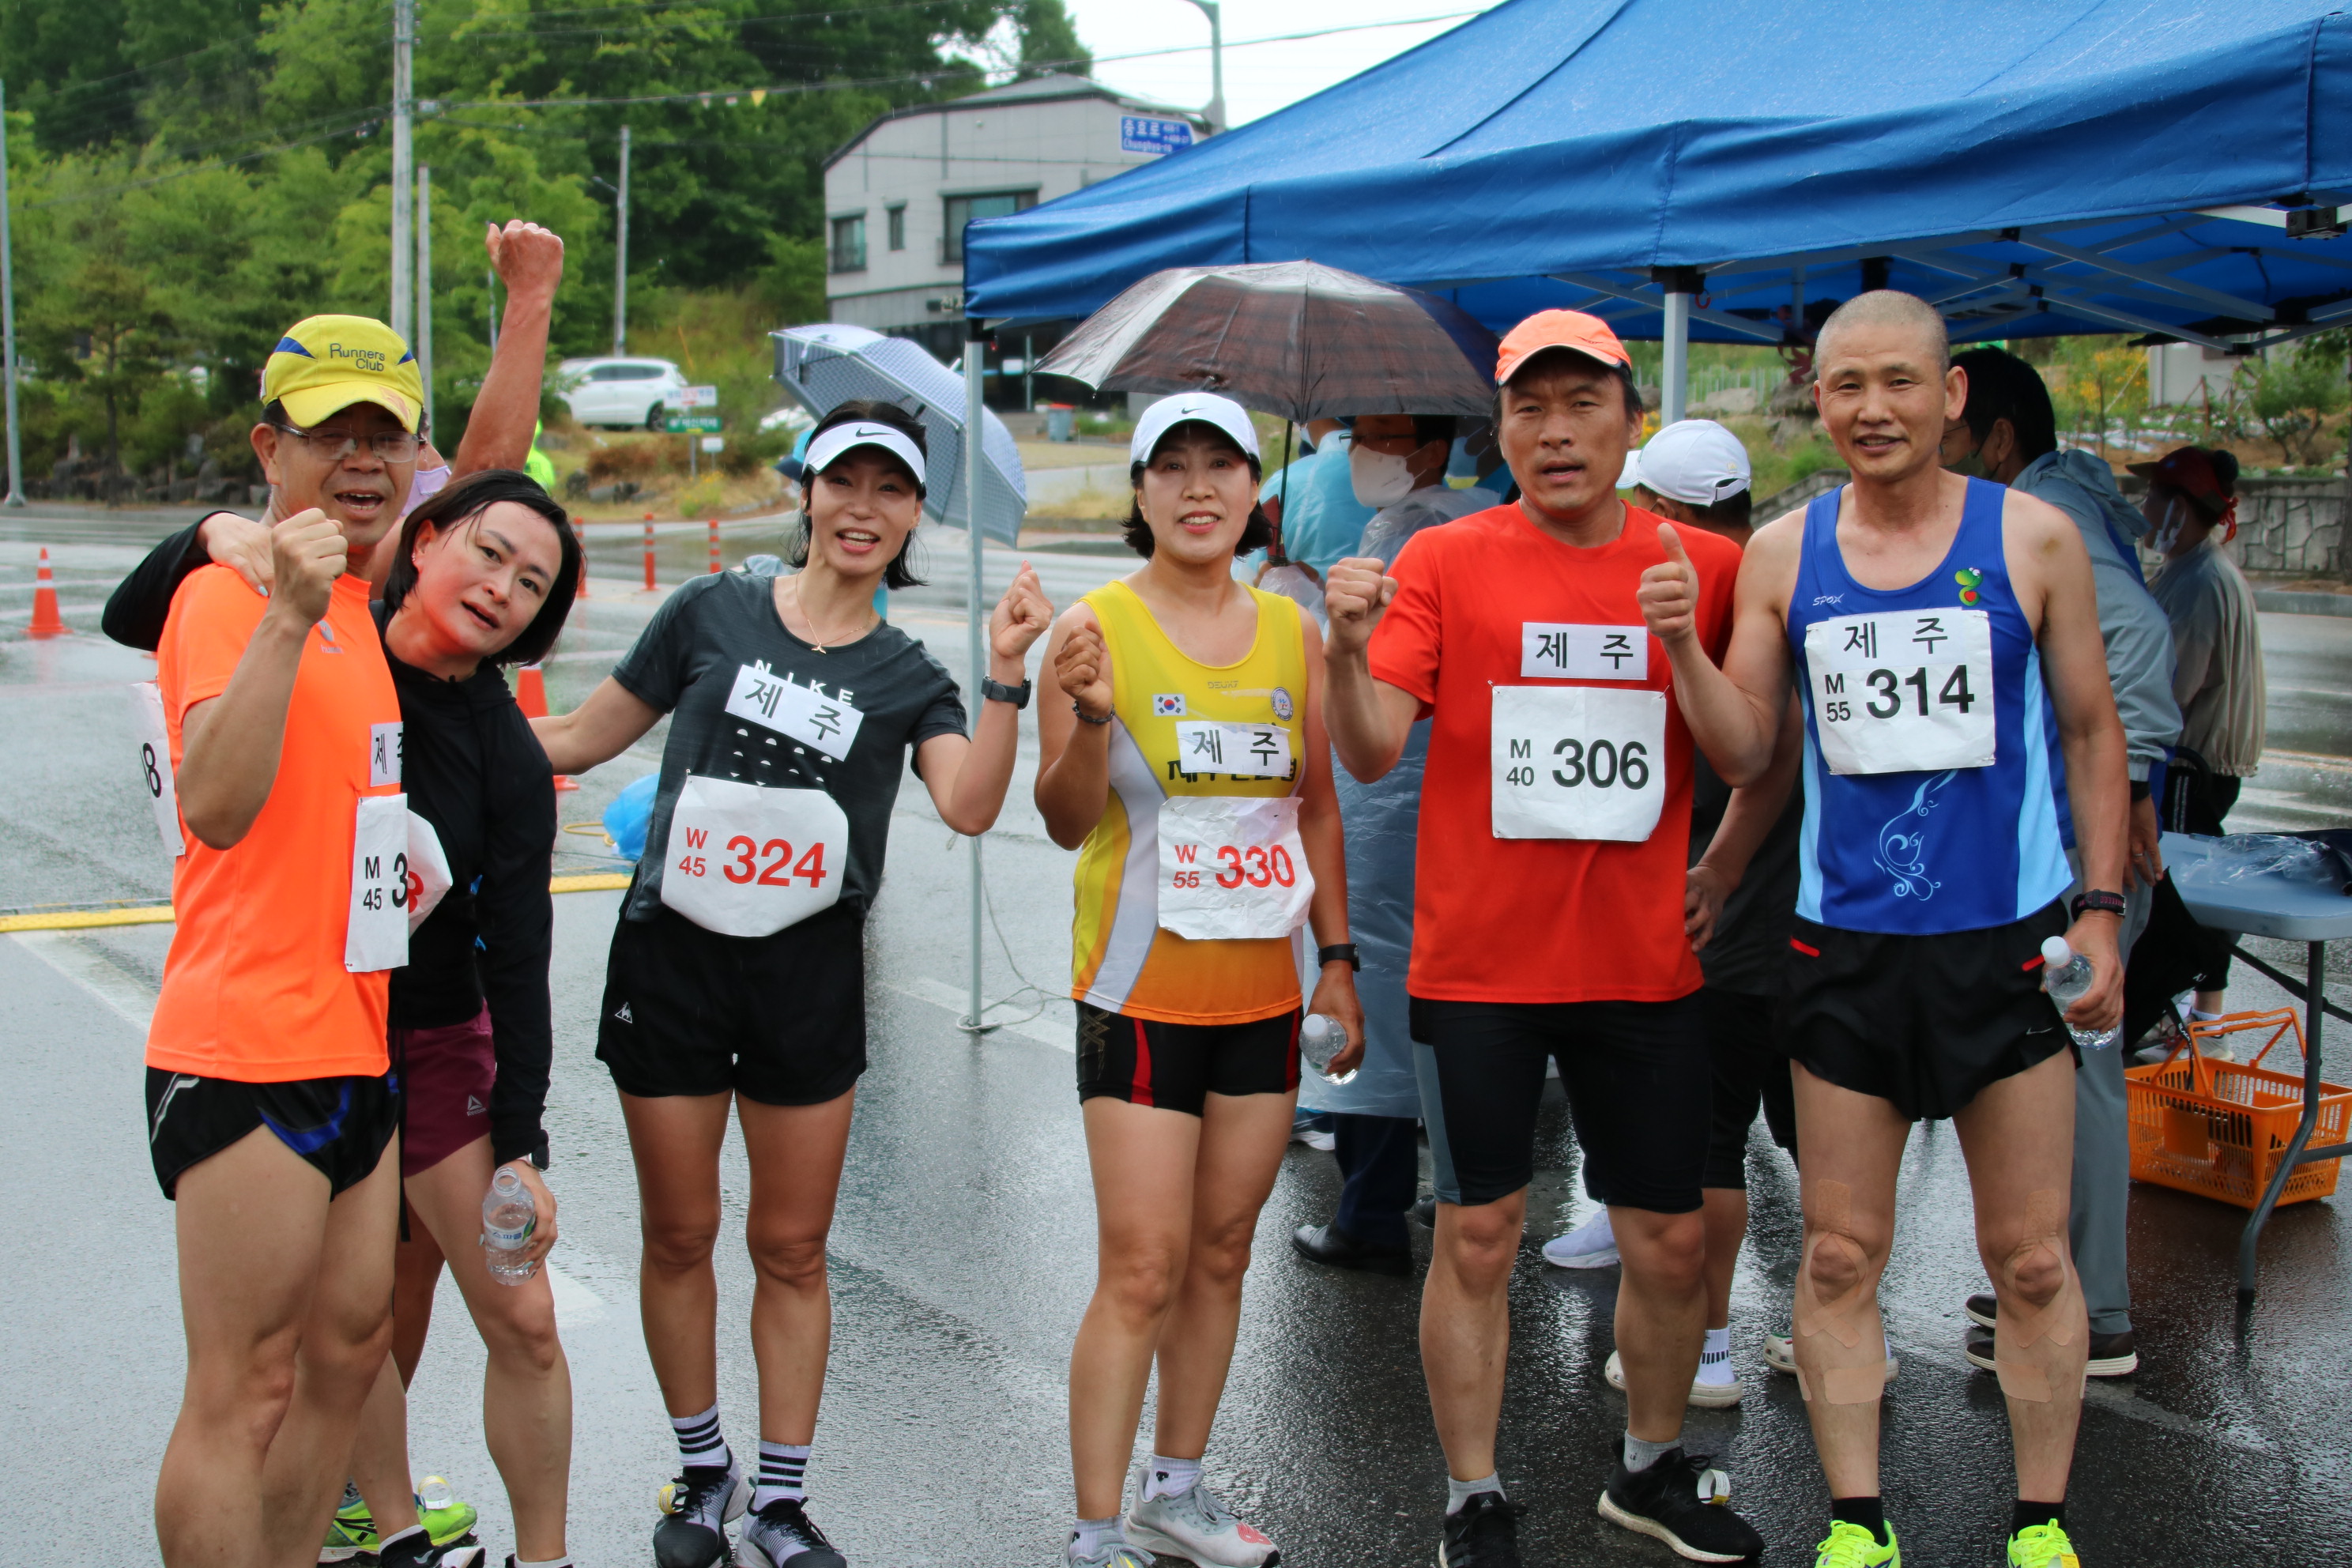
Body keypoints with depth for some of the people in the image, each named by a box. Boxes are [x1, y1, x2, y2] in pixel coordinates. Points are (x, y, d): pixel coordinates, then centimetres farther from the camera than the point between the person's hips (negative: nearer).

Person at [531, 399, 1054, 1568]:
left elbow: (969, 806, -12)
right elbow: (582, 738, 8)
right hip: (670, 954, 0)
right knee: (679, 1233, 9)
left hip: (810, 971, 1)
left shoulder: (909, 678, 6)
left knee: (791, 1246, 8)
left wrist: (1007, 675, -21)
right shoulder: (711, 613, 3)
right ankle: (701, 1469, 30)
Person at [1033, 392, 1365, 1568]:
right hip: (1143, 987, -5)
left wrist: (1337, 958, 10)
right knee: (1141, 1271, -5)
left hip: (1261, 986, 5)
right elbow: (1067, 823, -8)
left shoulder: (1292, 630, 6)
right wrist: (1089, 717, -26)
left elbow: (1318, 806, 13)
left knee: (1222, 1255, 12)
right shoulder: (1099, 626, -7)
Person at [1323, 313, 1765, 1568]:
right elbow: (1372, 752, -12)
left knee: (1670, 1240, 11)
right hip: (1476, 962, -2)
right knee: (1477, 1237, 5)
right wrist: (1348, 648, -28)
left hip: (1646, 966, 2)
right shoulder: (1443, 561, -3)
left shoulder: (1705, 567, 2)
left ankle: (1652, 1467, 35)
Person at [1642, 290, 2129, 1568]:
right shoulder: (1782, 553, 4)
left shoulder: (2034, 538, 0)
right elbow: (1745, 753, 5)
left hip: (2010, 941, -1)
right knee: (1838, 1257, 7)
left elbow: (2092, 733, 6)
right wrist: (1683, 649, -12)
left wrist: (2102, 909, -1)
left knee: (2030, 1259, 6)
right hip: (1844, 947, 2)